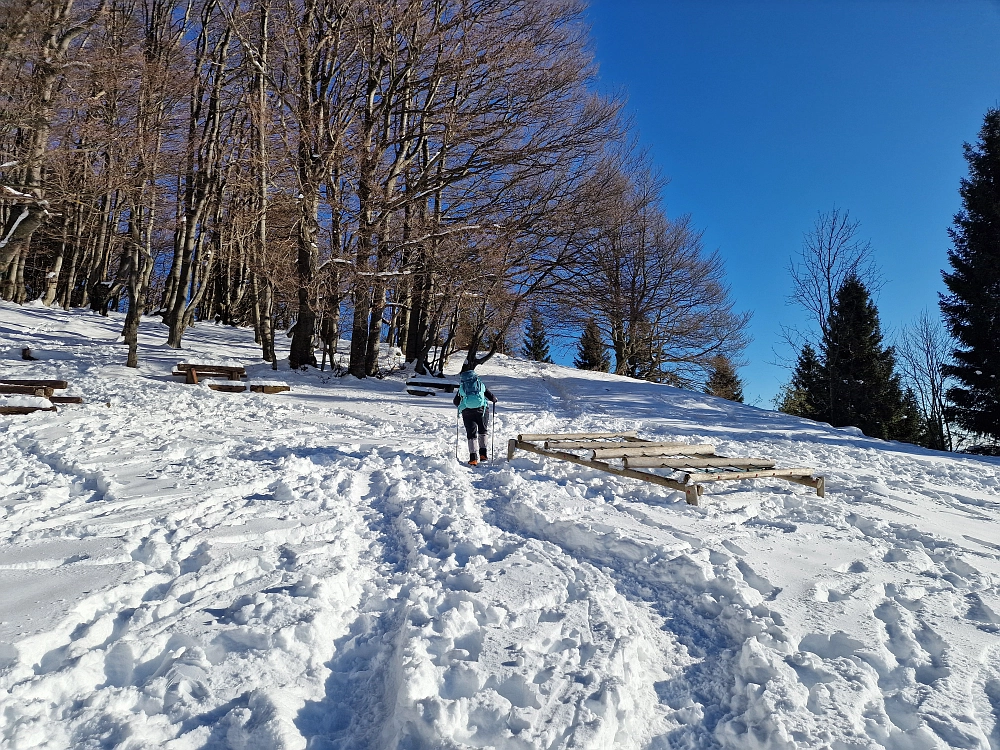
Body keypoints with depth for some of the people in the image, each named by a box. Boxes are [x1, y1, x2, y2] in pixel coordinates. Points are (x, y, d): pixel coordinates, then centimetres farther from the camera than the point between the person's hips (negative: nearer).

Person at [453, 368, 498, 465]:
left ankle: (473, 458, -4)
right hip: (480, 409, 0)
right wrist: (494, 400, 38)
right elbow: (492, 398, 14)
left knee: (471, 434, 4)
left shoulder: (461, 388, 16)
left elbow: (456, 402, 22)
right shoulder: (481, 385, 14)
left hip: (467, 411, 0)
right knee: (482, 431, 21)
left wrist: (462, 405, 43)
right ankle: (483, 453, 16)